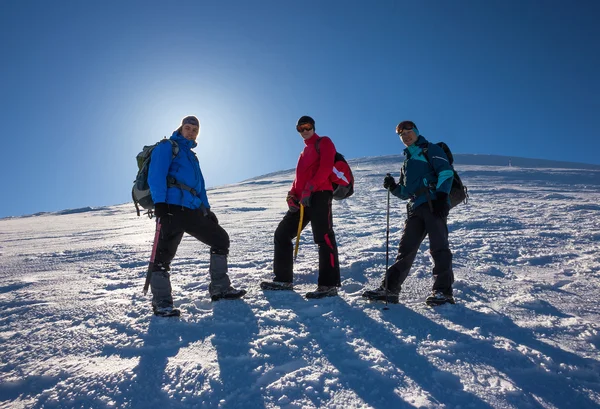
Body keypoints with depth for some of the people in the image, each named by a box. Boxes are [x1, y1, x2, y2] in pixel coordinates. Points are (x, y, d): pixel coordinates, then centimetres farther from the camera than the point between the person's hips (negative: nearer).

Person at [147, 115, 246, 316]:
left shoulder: (191, 156, 30)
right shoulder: (166, 147, 6)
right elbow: (156, 176, -9)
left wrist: (206, 209, 21)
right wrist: (159, 202, -21)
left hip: (193, 211, 8)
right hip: (172, 208, -8)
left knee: (220, 239, 9)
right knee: (164, 254, -13)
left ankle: (220, 288, 15)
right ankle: (161, 302, -3)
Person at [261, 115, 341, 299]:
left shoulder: (324, 143, 6)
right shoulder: (304, 151, 30)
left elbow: (325, 168, -11)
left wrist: (309, 189, -20)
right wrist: (292, 196, 6)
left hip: (320, 195, -9)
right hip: (302, 199, 9)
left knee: (323, 238, -14)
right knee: (282, 234, 6)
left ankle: (329, 285, -12)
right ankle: (284, 279, 12)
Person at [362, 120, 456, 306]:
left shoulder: (431, 150, 10)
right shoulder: (407, 161, 30)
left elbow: (446, 172, -5)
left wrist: (441, 195, -19)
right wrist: (393, 187, 8)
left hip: (434, 204, -6)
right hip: (416, 208, 7)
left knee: (438, 246, -11)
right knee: (406, 248, 2)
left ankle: (443, 290, -8)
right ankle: (389, 288, 1)